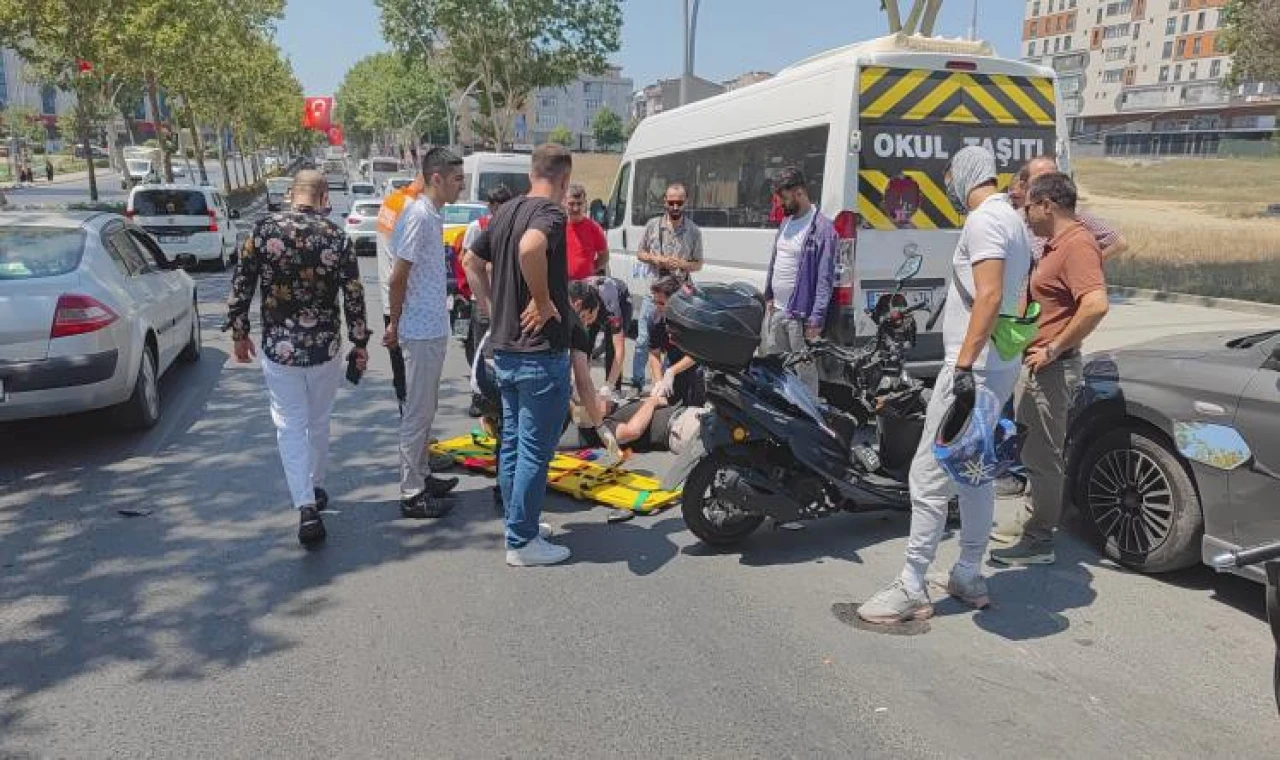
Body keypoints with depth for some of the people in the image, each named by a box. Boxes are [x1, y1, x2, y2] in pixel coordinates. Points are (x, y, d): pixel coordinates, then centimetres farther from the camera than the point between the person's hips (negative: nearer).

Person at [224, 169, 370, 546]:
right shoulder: (337, 237, -7)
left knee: (291, 427, 6)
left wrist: (239, 333, 9)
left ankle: (307, 508, -3)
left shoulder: (264, 230, -6)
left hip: (279, 348, -1)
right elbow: (354, 295, -6)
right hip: (325, 347, 1)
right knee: (319, 423, 19)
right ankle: (315, 490, 35)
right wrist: (360, 342, 5)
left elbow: (240, 286, -3)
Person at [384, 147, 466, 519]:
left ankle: (422, 476, 31)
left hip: (433, 328, 9)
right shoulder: (419, 216, -18)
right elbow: (399, 277, -18)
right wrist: (395, 325, -9)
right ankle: (411, 494, 8)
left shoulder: (433, 215, 11)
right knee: (418, 412, -1)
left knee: (425, 409, 18)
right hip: (422, 331, -9)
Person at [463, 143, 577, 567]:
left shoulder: (506, 211, 12)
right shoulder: (550, 213, -15)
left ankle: (518, 523, 30)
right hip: (541, 350, -9)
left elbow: (472, 262, 21)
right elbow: (530, 248, -37)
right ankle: (522, 542, 9)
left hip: (504, 348, 9)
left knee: (513, 441, 17)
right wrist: (543, 301, -24)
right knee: (536, 449, 0)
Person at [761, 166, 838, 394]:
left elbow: (825, 279, -17)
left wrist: (816, 320, -20)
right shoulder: (786, 223, 12)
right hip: (776, 311, 9)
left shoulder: (822, 228, -14)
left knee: (805, 372, -2)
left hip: (800, 316, -9)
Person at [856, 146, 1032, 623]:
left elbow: (989, 296, -25)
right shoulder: (1014, 220, 17)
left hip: (974, 367, -11)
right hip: (1001, 366, 11)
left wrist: (964, 366, -29)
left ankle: (912, 589, 0)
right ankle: (968, 577, 26)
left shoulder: (984, 219, -14)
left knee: (929, 476, -6)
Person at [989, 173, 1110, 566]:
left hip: (1051, 368, -11)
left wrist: (1053, 349, -24)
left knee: (1043, 456, -2)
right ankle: (1029, 520, 35)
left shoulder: (1077, 244, -18)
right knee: (1030, 450, 20)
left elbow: (1096, 304, -31)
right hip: (1033, 364, 11)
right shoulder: (1056, 244, 15)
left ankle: (1039, 542, 8)